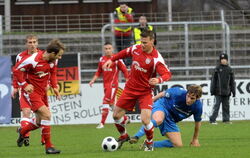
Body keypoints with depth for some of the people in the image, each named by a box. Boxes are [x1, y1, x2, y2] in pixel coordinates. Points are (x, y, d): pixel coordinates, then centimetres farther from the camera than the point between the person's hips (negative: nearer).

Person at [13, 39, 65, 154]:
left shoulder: (53, 61, -3)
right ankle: (48, 147, -13)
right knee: (46, 115, -20)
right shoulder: (33, 60, -25)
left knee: (40, 121, 13)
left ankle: (22, 132, 43)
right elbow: (16, 70, -16)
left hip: (42, 92, 8)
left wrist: (54, 87, 3)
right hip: (30, 92, -8)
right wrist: (24, 85, -17)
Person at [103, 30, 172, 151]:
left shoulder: (156, 59, -21)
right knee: (116, 115, 8)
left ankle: (149, 142, 11)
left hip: (145, 92, -5)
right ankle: (123, 136, 38)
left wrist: (159, 80, -47)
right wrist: (111, 60, 16)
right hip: (130, 89, 5)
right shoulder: (136, 48, -4)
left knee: (145, 120, -19)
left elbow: (167, 74, -27)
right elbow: (124, 53, 18)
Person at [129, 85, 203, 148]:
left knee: (178, 145, -8)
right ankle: (136, 137, -41)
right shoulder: (178, 93, -26)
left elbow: (198, 121, 4)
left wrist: (195, 139, 15)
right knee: (158, 120, -43)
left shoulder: (197, 106, -16)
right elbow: (163, 94, -5)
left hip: (171, 120, 5)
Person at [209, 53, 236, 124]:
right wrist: (212, 90, -4)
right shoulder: (217, 69, 2)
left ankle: (226, 119, 14)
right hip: (218, 92, -3)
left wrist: (233, 91, 9)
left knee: (226, 106, 7)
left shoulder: (229, 70, 10)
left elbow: (232, 81, 14)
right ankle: (212, 119, -5)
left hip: (227, 92, 3)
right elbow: (213, 80, 1)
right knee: (217, 105, -6)